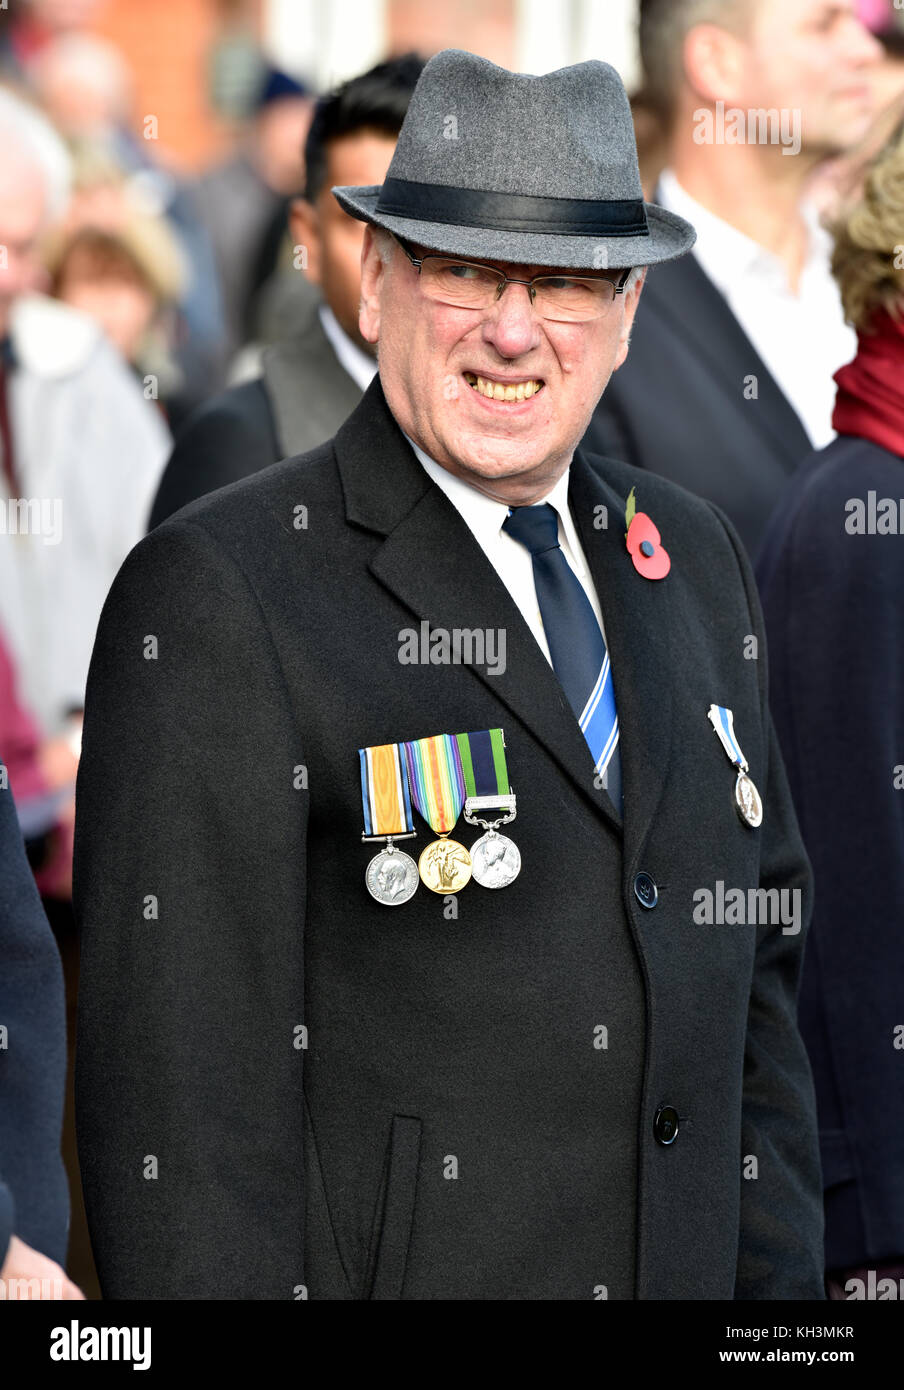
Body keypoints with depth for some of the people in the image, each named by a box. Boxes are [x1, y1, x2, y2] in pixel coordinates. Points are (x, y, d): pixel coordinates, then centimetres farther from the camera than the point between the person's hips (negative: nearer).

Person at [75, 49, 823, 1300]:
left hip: (688, 1264, 6)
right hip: (388, 1264, -6)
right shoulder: (216, 599, -12)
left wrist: (778, 1288, 9)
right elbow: (180, 1080, -16)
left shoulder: (692, 561, 10)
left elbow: (757, 965, 14)